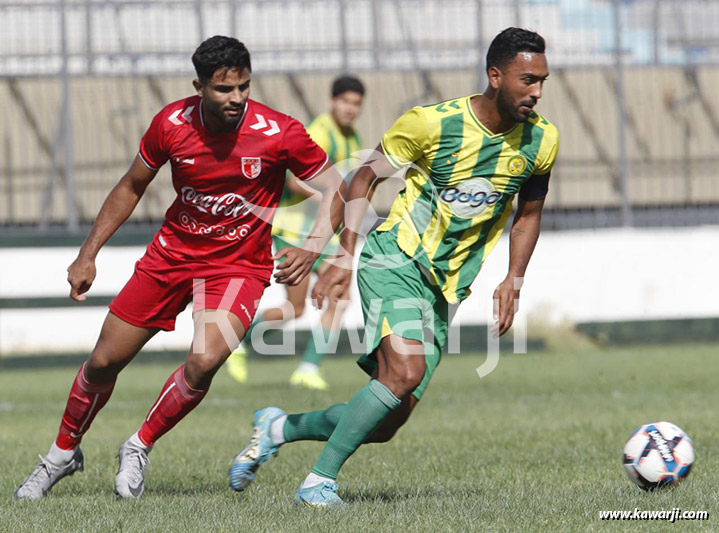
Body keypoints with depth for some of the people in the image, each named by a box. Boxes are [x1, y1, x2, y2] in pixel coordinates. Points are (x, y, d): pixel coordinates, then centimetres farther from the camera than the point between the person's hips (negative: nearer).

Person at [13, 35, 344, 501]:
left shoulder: (278, 133, -20)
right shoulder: (172, 123, -12)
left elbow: (335, 189, -9)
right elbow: (131, 187, 5)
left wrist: (312, 248, -26)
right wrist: (89, 254, 4)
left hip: (240, 265, -3)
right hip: (173, 251, 3)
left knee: (203, 363, -26)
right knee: (104, 361, 5)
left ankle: (140, 448, 1)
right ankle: (63, 454, 31)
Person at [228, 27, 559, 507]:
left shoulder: (542, 140, 0)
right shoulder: (432, 123, -14)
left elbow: (529, 213, 16)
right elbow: (366, 176, -1)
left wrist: (513, 282, 3)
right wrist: (346, 257, -10)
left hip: (446, 288, 5)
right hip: (396, 257, -5)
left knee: (385, 425, 0)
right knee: (406, 370, -30)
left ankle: (279, 428, 24)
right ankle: (319, 483, -20)